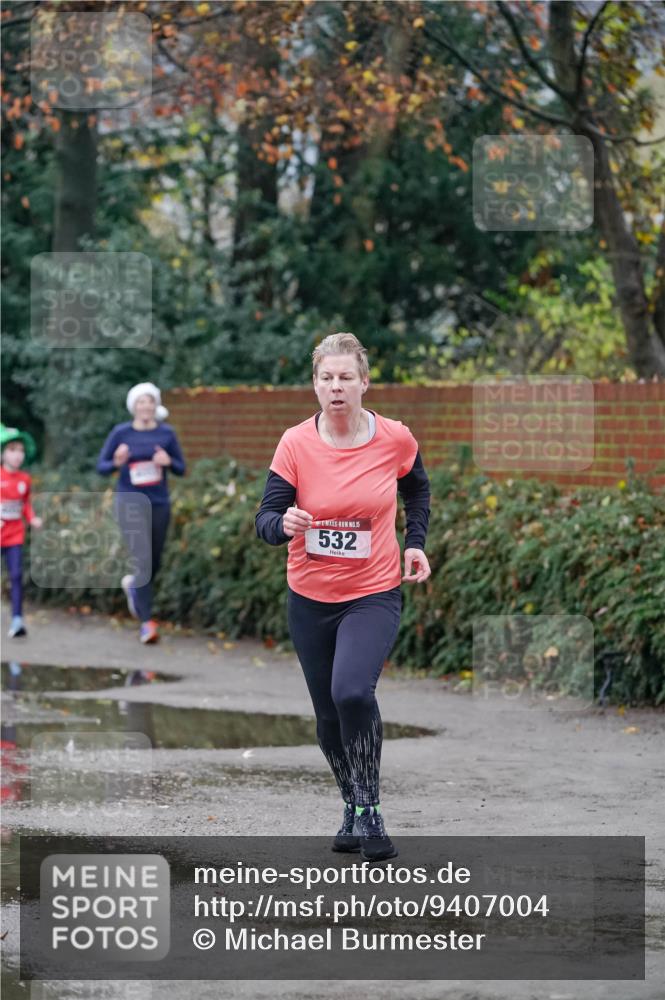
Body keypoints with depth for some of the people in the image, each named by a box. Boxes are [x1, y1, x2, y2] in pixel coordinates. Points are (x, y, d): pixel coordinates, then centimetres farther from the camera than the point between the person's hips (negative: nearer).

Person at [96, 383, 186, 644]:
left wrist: (168, 461, -14)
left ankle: (132, 584, 46)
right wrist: (116, 463, -20)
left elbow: (181, 469, 8)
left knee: (154, 562, 11)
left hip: (159, 504, 3)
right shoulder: (121, 433, -3)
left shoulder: (166, 433, 2)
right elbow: (101, 466, 2)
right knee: (142, 561, -13)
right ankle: (147, 622, -9)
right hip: (130, 504, -3)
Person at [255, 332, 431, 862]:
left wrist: (416, 542, 6)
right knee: (329, 716, 10)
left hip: (375, 594, -2)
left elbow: (417, 489, 15)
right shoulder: (296, 444, -9)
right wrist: (284, 523, -33)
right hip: (310, 598, 2)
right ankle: (355, 810, 33)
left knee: (352, 692, -26)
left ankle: (369, 806, -10)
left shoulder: (395, 439, -7)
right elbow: (266, 520, -11)